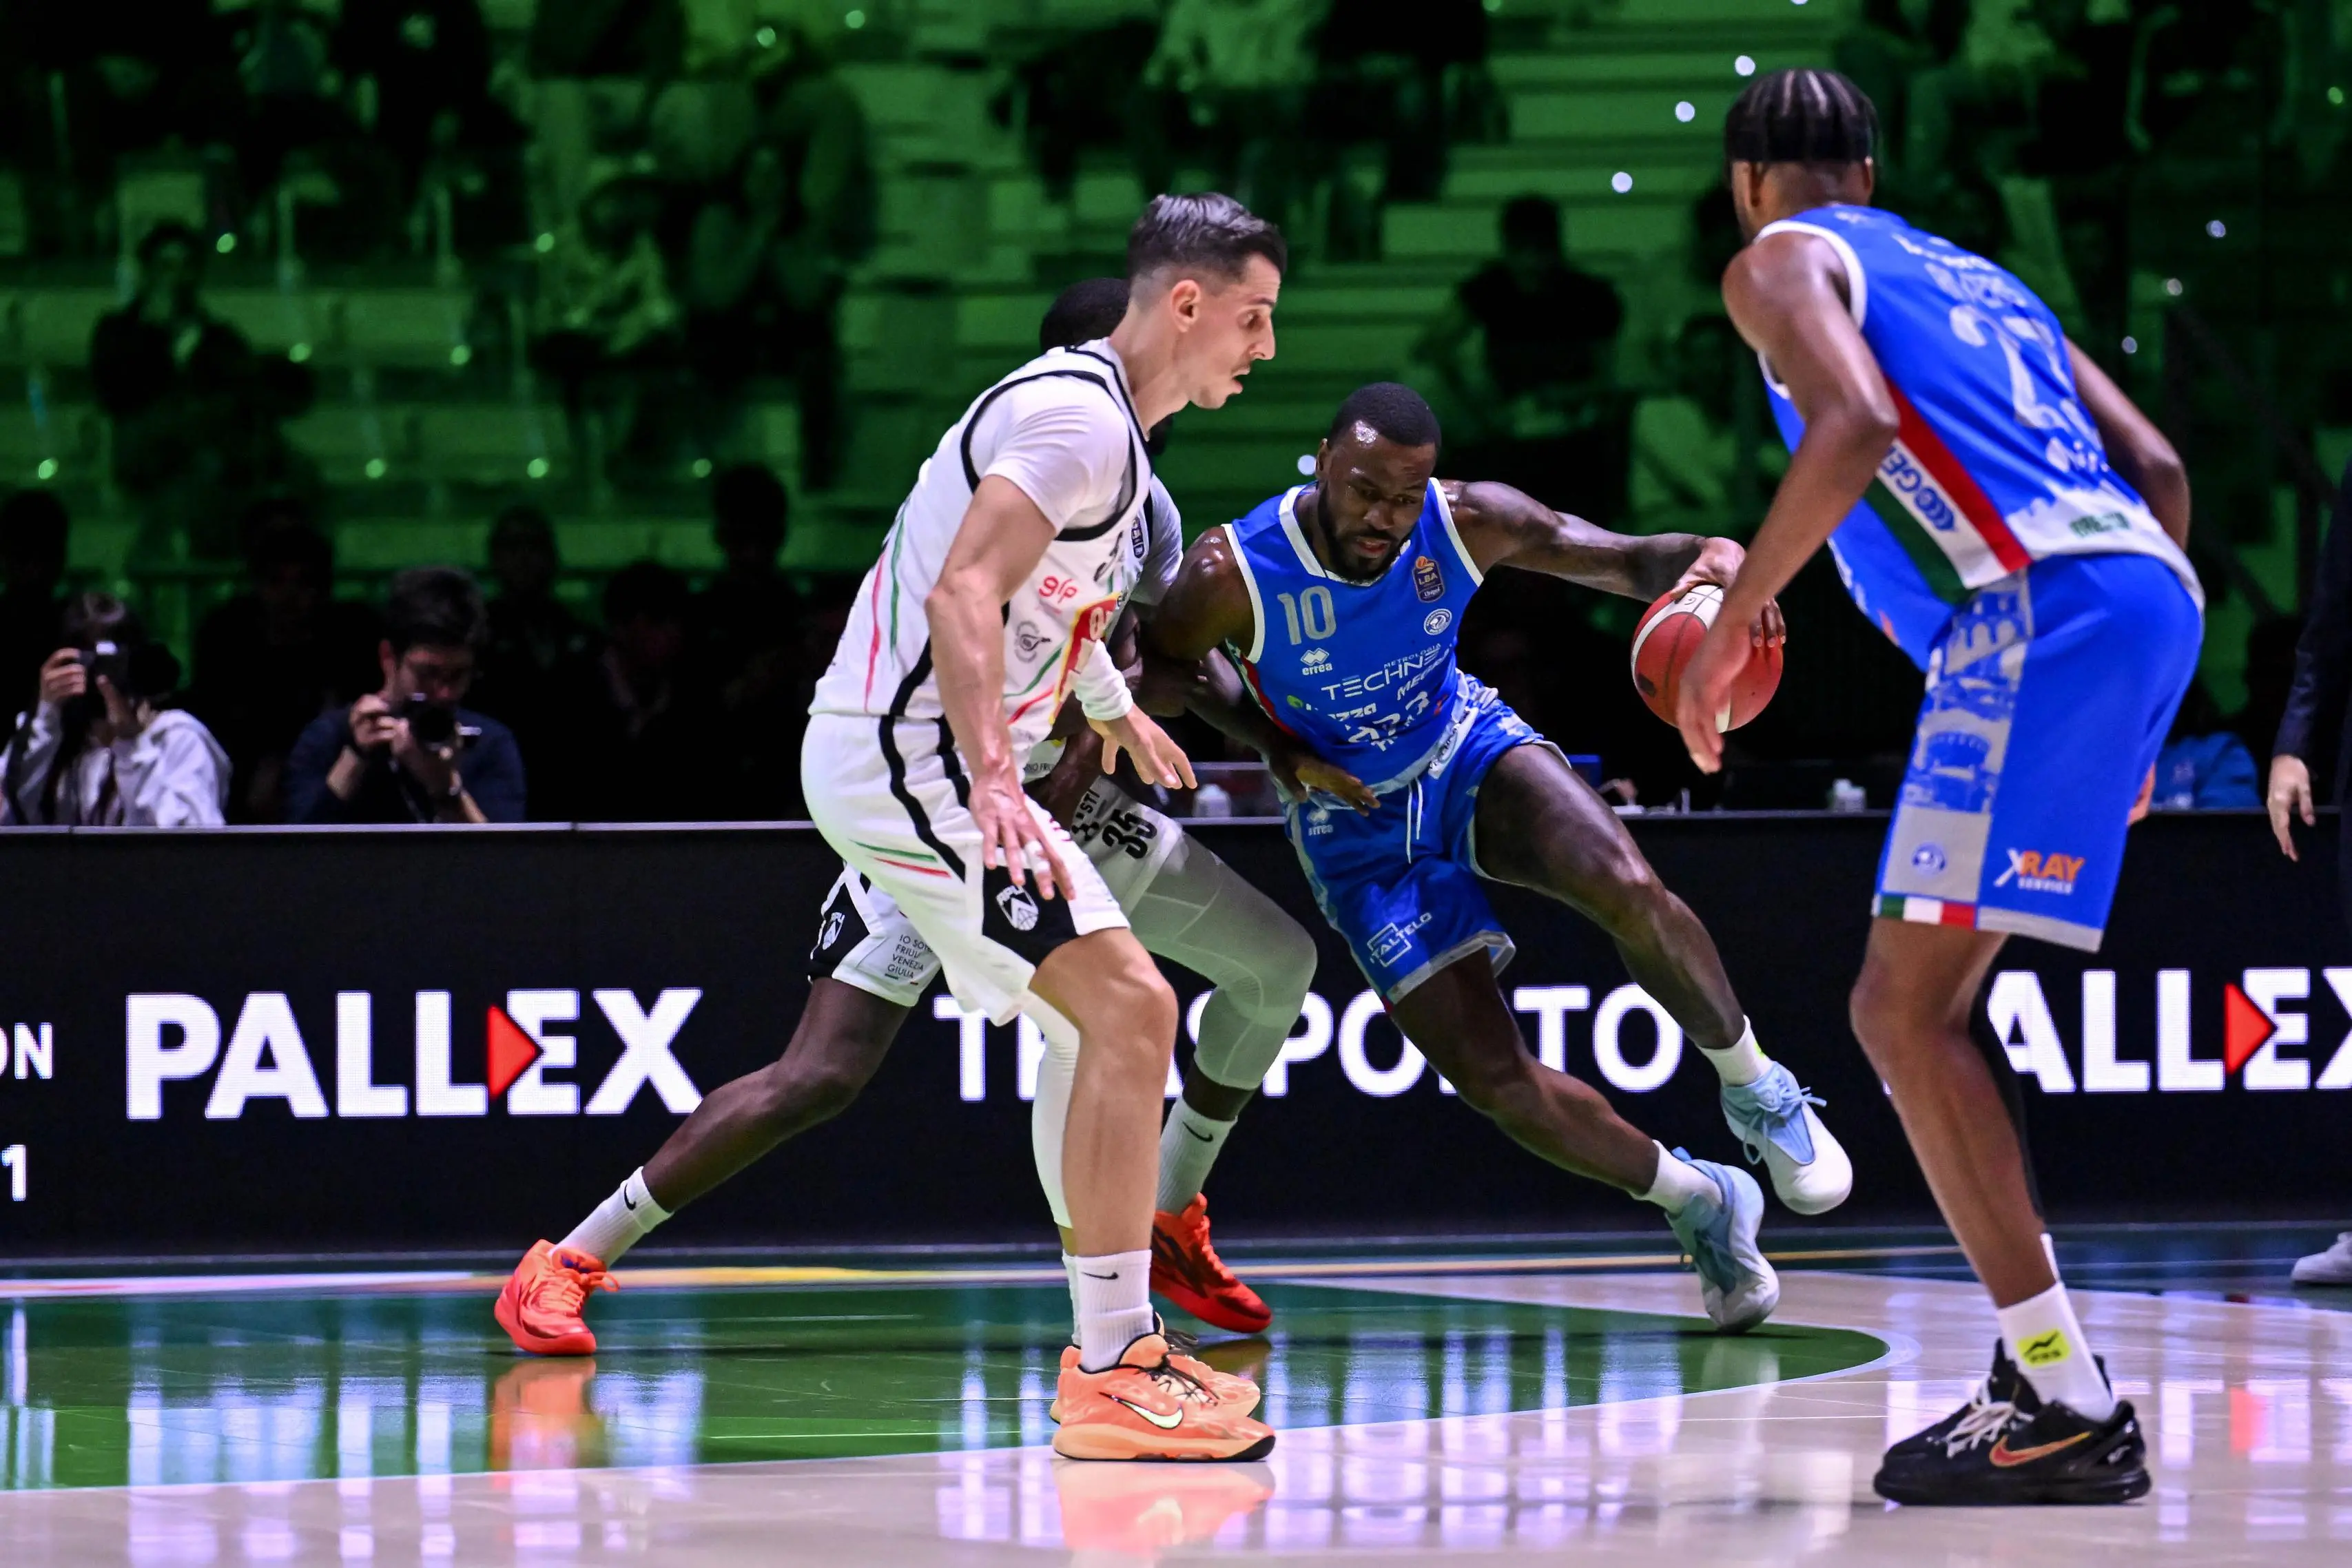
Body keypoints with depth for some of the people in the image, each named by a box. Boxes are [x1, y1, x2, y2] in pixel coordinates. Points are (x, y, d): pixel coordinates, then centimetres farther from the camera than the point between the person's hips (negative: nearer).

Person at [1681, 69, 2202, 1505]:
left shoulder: (1782, 261, 9)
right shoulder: (1974, 277, 32)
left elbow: (1855, 424, -13)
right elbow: (2159, 471, 24)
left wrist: (1730, 621, -5)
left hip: (2041, 607, -8)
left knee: (1912, 1010, -9)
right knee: (1906, 1007, 15)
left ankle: (2068, 1407, -17)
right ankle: (2045, 1375, 12)